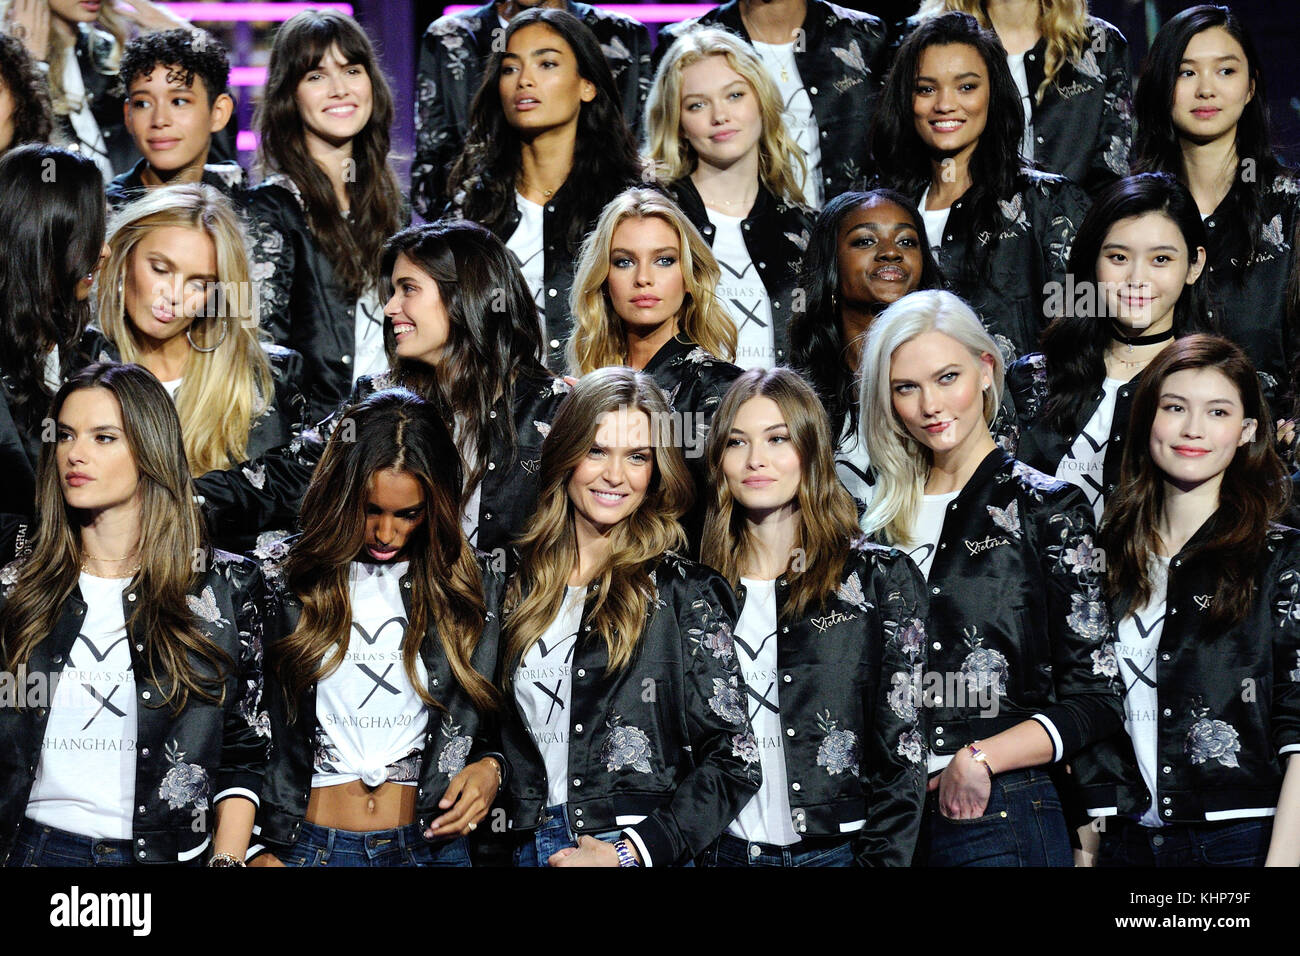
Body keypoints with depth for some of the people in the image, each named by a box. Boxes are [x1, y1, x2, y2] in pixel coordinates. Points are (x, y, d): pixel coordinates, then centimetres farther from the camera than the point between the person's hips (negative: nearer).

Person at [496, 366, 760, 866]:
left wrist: (631, 852, -15)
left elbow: (734, 760, -8)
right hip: (533, 848, 4)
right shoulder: (523, 585, 8)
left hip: (643, 852, -3)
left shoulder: (685, 590, -3)